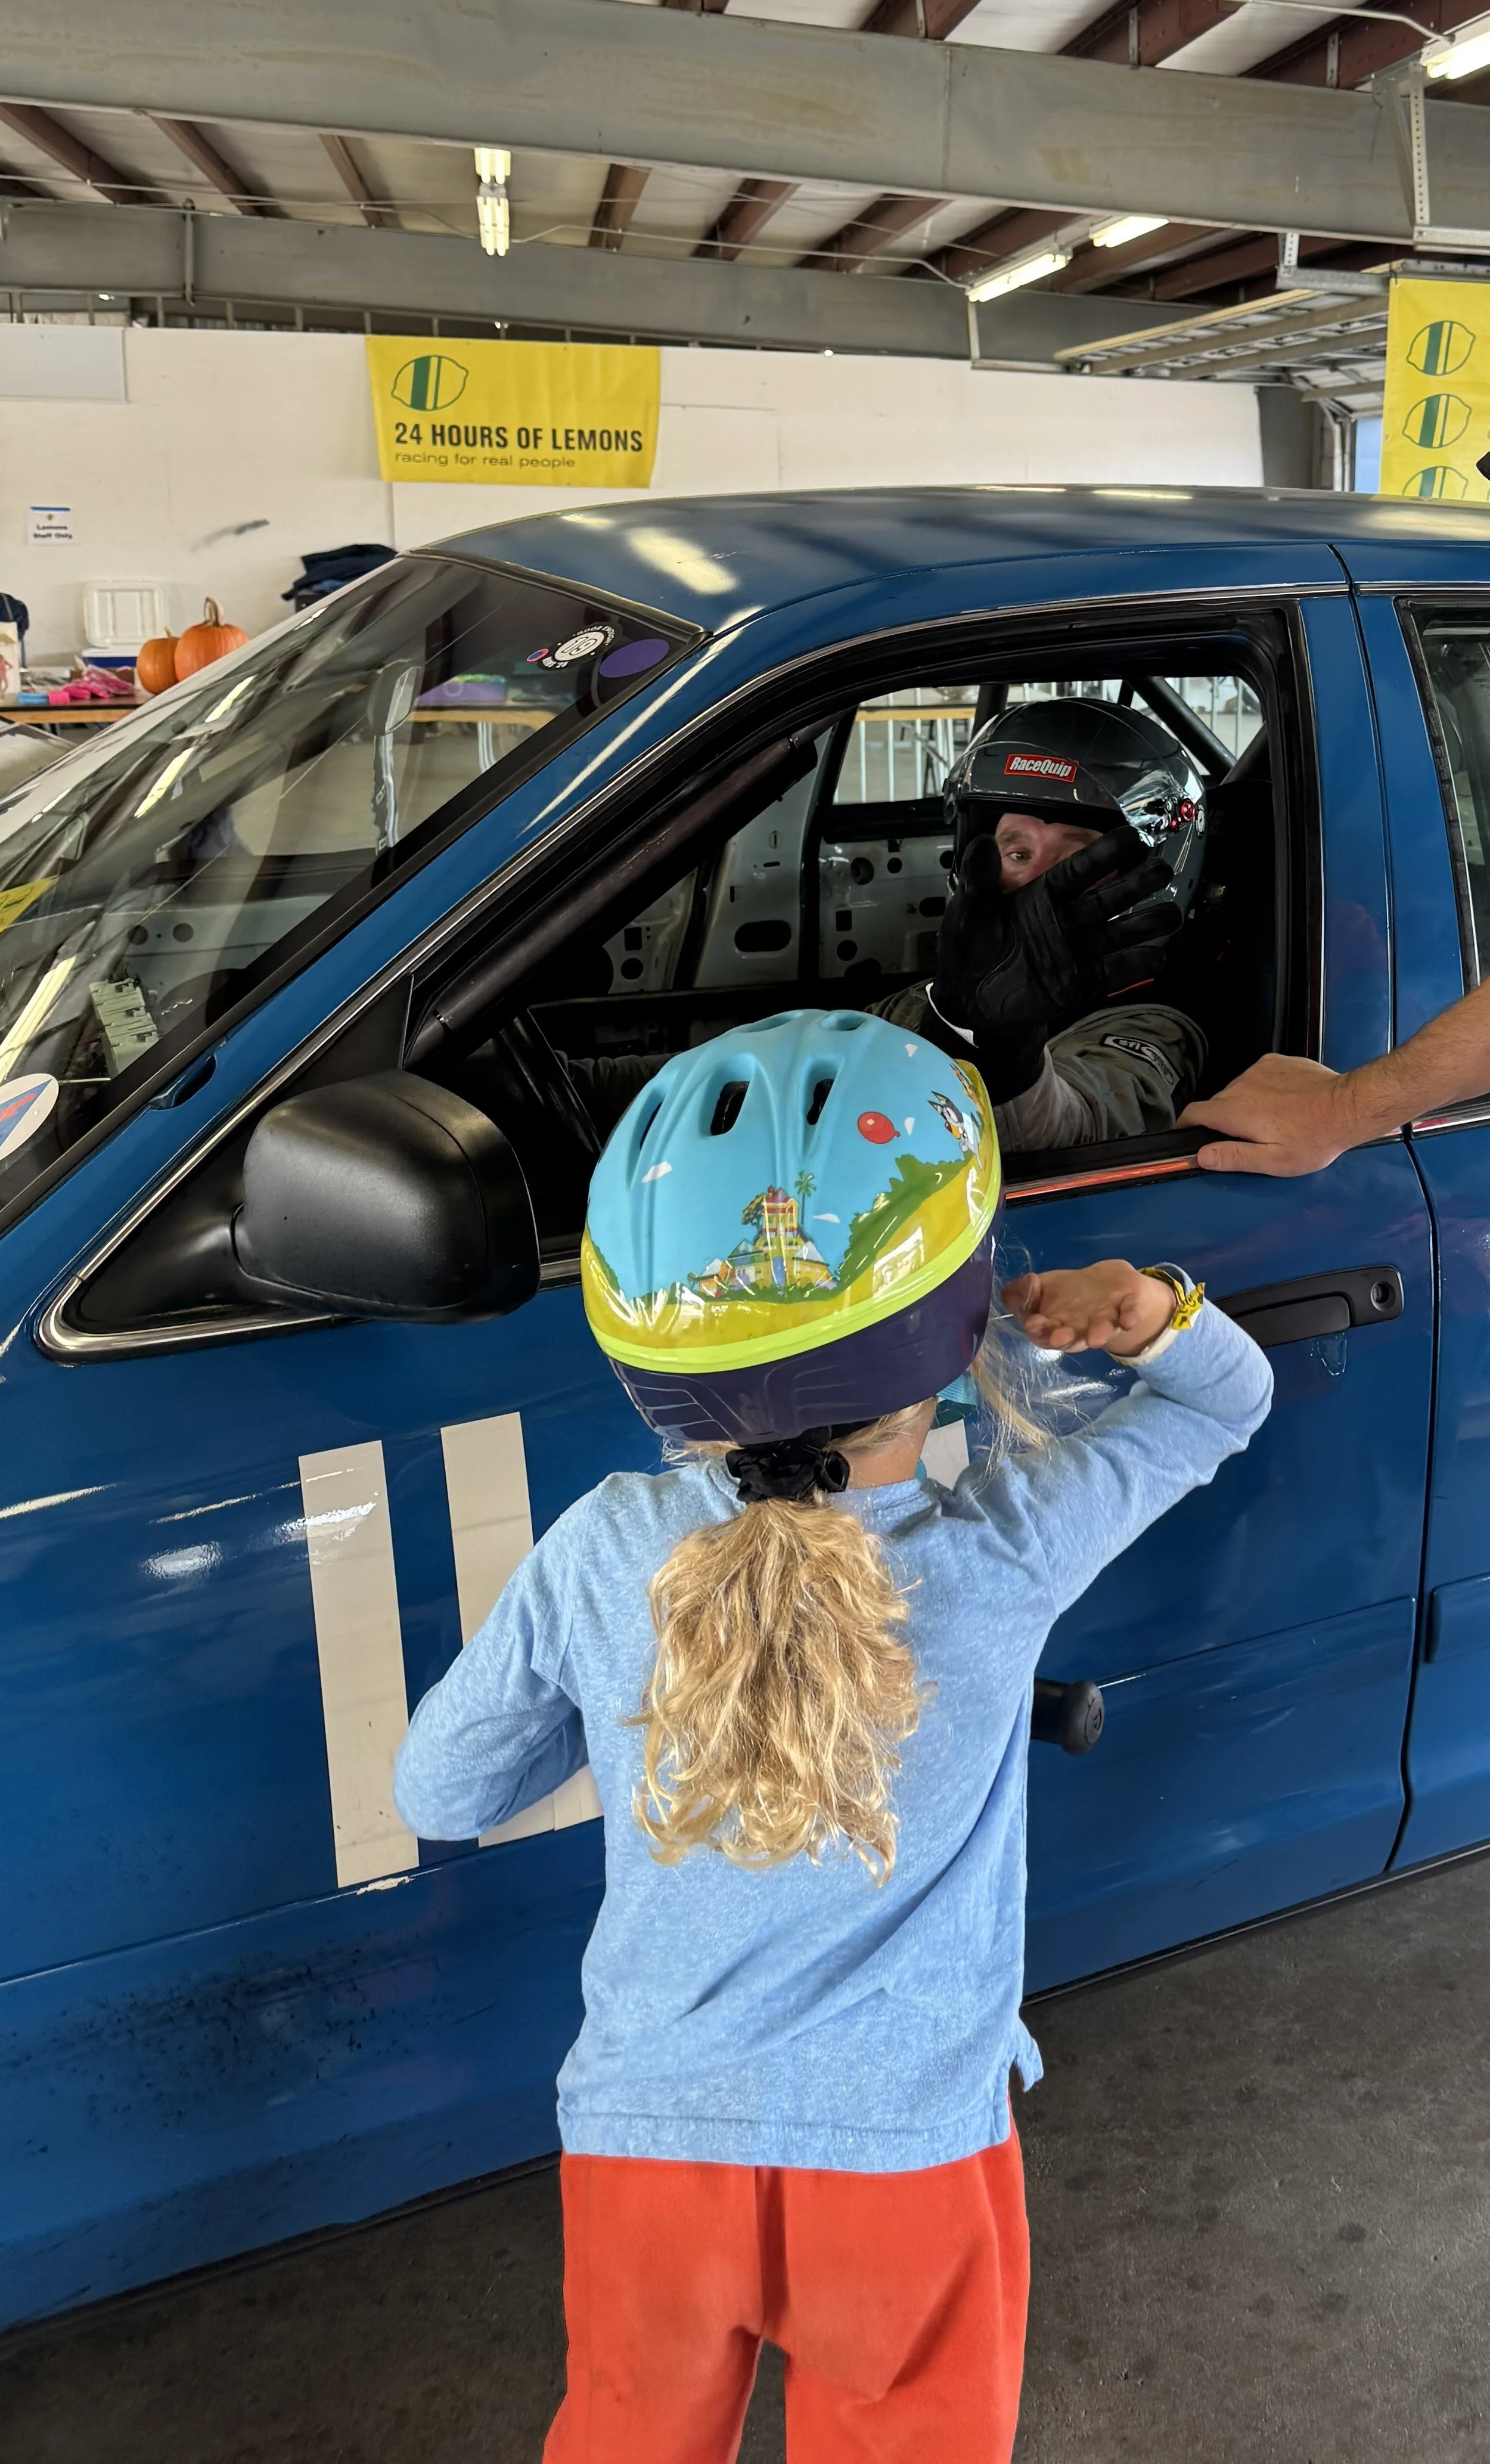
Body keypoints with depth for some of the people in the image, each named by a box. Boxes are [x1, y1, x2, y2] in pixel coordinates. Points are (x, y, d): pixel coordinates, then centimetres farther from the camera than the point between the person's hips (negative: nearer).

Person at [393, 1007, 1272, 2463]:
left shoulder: (599, 1556, -16)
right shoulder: (1009, 1554, -18)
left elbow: (438, 1797, -1)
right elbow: (1228, 1400, 0)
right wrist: (1152, 1308, -18)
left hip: (640, 2142, 2)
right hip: (909, 2162, -1)